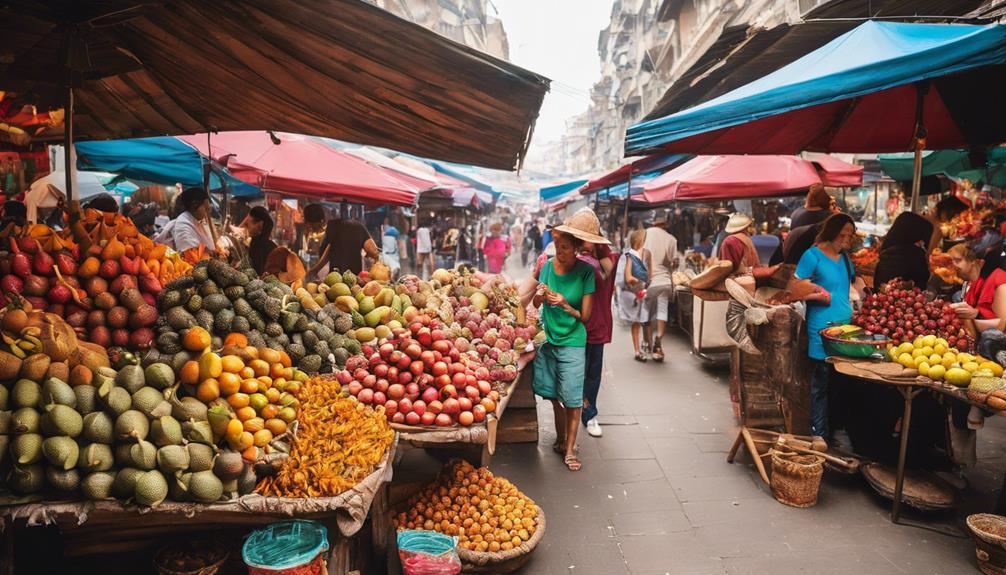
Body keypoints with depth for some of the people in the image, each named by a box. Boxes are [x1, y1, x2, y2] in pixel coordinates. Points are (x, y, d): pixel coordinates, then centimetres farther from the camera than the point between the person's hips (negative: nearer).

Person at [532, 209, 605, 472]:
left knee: (572, 400, 1)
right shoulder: (547, 266, -3)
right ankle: (561, 439, 33)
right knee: (554, 396, 13)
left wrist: (565, 305, -25)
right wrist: (540, 296, -18)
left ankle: (570, 449, 17)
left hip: (572, 343, -3)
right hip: (547, 339, 3)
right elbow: (534, 304, 3)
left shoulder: (585, 272, -11)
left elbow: (585, 316, -9)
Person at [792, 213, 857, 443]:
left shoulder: (844, 257, 15)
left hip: (846, 324, 8)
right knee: (821, 383, -1)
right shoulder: (813, 255, -7)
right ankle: (818, 434, 9)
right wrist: (824, 297, -14)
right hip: (822, 327, -7)